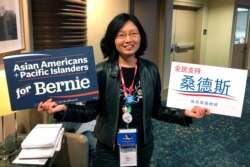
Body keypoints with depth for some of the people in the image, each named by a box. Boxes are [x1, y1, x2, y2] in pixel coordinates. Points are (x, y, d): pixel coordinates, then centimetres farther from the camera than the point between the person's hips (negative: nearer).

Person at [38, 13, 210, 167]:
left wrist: (184, 113, -10)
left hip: (143, 145, 3)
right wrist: (63, 110, -26)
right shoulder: (101, 71, -13)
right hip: (109, 147, -2)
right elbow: (91, 110, -10)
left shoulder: (151, 70, -5)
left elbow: (156, 109, 2)